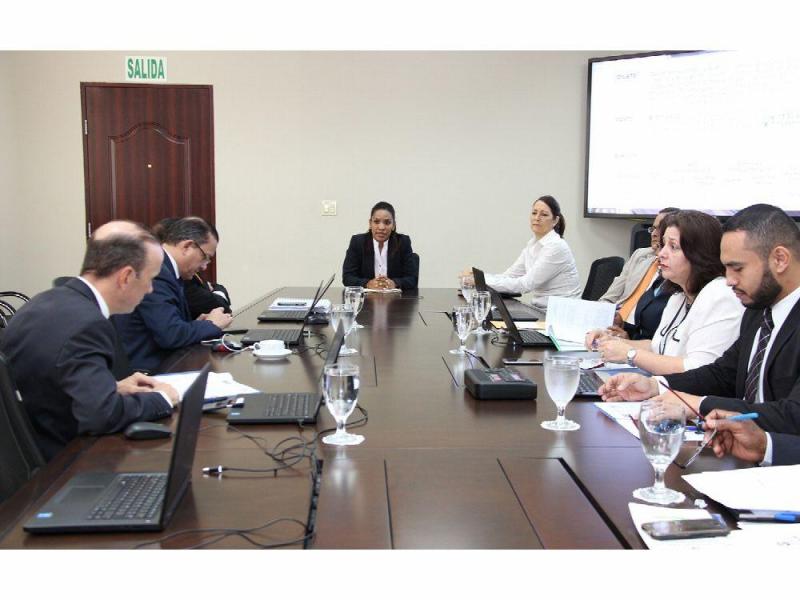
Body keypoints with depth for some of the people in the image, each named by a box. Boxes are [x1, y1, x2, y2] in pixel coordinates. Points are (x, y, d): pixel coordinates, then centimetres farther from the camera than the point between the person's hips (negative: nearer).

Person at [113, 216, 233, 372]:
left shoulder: (163, 268, 9)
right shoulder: (155, 273, -19)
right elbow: (171, 336, -25)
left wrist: (197, 324, 0)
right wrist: (211, 325, -10)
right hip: (144, 370, -9)